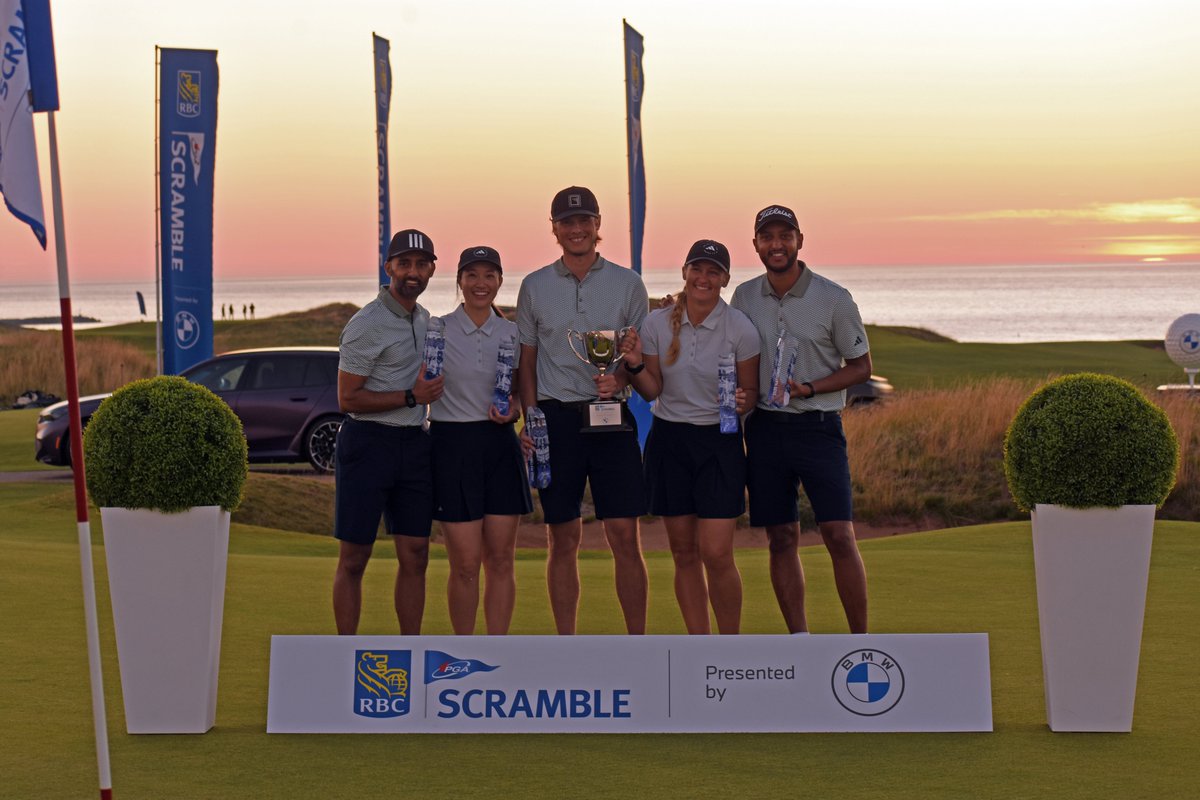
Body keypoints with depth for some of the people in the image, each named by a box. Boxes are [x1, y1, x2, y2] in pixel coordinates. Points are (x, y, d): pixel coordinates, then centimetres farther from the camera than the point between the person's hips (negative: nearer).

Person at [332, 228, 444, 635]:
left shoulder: (425, 319, 14)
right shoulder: (367, 325, -11)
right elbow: (348, 398, -13)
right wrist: (412, 396, -15)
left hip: (415, 445, 7)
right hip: (368, 444, -7)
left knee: (415, 556, 5)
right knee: (354, 558, -1)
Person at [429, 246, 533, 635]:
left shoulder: (512, 333, 7)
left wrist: (513, 410, -4)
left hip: (500, 446, 4)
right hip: (452, 446, -3)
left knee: (501, 562, 4)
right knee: (465, 565, -4)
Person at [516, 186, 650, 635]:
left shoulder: (627, 283, 7)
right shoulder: (534, 287, 9)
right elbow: (526, 362, 12)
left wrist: (621, 379, -12)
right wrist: (530, 419, 0)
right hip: (556, 418, 1)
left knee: (624, 535, -4)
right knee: (564, 538, 3)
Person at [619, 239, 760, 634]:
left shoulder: (740, 328, -7)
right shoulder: (657, 323, 0)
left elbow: (751, 390, 1)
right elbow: (652, 390, 6)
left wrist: (742, 402, -20)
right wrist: (635, 366, -13)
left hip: (719, 442, -3)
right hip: (669, 441, 3)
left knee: (716, 555, -10)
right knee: (684, 553, 6)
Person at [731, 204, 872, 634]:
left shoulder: (834, 299, -4)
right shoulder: (744, 297, 6)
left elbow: (861, 366, 0)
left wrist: (808, 388, -14)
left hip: (818, 426, -3)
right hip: (764, 428, 3)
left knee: (840, 536, -9)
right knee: (781, 539, 5)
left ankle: (860, 642, -1)